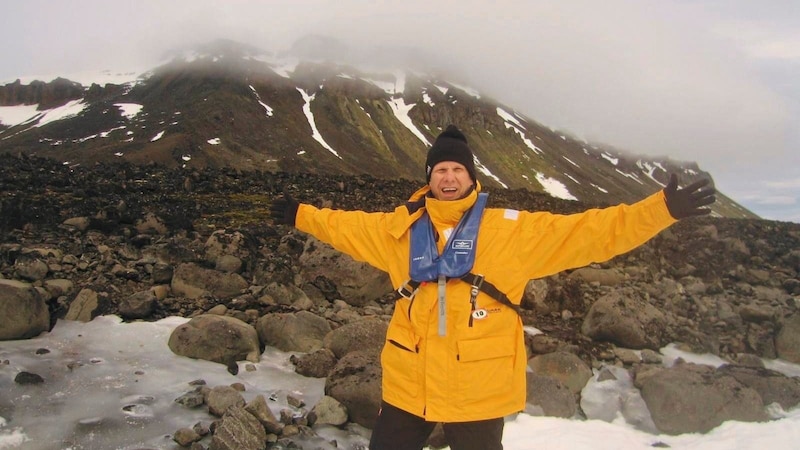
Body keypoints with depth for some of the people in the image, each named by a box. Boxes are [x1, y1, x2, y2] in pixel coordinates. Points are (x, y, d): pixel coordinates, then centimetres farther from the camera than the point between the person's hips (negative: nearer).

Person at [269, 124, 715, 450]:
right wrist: (301, 215, 27)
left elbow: (590, 232, -8)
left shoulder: (513, 230, -6)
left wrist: (662, 209, -13)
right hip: (408, 383, 3)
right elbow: (347, 225, 19)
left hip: (480, 389, -2)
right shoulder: (401, 228, 3)